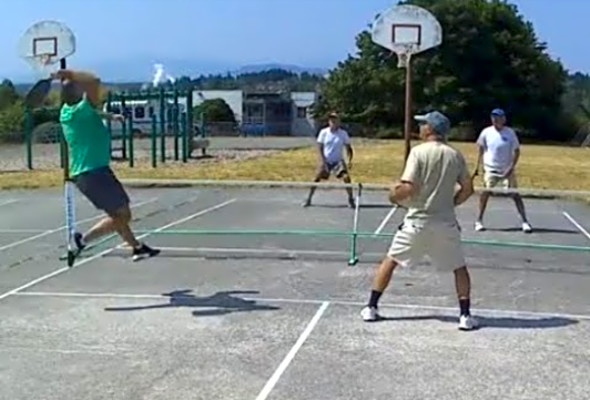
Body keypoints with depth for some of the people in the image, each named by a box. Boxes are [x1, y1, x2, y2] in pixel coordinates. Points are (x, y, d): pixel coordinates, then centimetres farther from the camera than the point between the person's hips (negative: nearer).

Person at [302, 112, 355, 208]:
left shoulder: (343, 134, -4)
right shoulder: (323, 132, -4)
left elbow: (349, 148, 1)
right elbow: (319, 148, -3)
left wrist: (350, 160, -13)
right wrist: (322, 160, -15)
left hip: (338, 161, -1)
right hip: (325, 161, 1)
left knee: (346, 177, -20)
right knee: (317, 178, -5)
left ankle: (351, 199, -4)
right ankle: (309, 199, 11)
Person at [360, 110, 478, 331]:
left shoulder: (419, 151, -9)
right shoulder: (456, 156, 3)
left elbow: (409, 188, -17)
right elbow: (467, 189, 8)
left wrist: (395, 194, 2)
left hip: (418, 220, -2)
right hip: (446, 222, 2)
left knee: (389, 261, 13)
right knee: (459, 267, 16)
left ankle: (371, 307, 15)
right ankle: (465, 315, 10)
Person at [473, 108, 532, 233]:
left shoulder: (510, 133, -8)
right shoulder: (486, 132, -4)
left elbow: (517, 151, -4)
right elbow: (481, 149, 8)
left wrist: (512, 167, -13)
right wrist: (477, 166, 6)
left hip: (507, 170, -1)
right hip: (490, 169, 1)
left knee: (515, 194, -3)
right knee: (485, 193, -4)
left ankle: (524, 221, 3)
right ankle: (479, 221, 7)